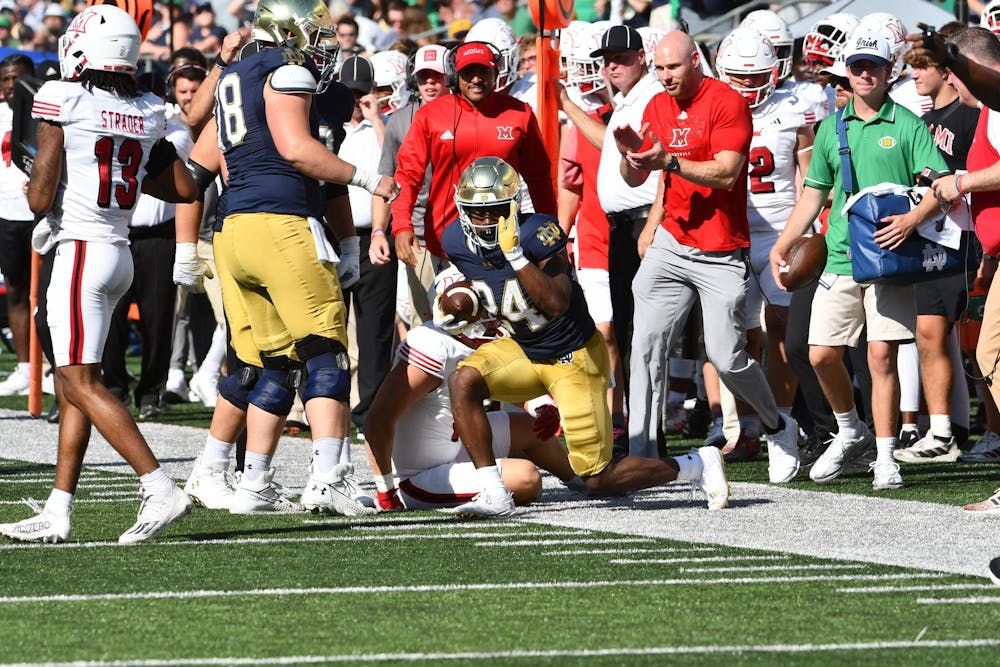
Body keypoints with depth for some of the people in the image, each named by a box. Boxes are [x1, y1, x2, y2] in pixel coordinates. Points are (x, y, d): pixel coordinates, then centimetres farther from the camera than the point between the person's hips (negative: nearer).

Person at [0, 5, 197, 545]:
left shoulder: (61, 101, -10)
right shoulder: (145, 114, 8)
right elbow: (184, 189, 11)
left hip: (78, 252, -8)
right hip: (119, 253, 8)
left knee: (81, 383, -9)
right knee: (71, 385, 11)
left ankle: (160, 489, -19)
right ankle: (57, 513, 10)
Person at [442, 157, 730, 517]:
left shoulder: (537, 233, -28)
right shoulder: (457, 241, -9)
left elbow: (557, 303, -41)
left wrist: (516, 254, -45)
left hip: (574, 356, -6)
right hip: (523, 349, 6)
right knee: (463, 381, -22)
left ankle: (698, 464, 18)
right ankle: (493, 496, -16)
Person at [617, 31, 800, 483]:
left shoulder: (727, 103, -11)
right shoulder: (658, 108, 9)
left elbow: (725, 174, -19)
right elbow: (636, 179, 14)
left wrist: (668, 161, -27)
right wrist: (630, 155, -8)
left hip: (721, 254, -5)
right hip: (672, 246, 5)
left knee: (727, 358, -5)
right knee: (646, 348, -6)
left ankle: (778, 429, 21)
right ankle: (638, 454, -4)